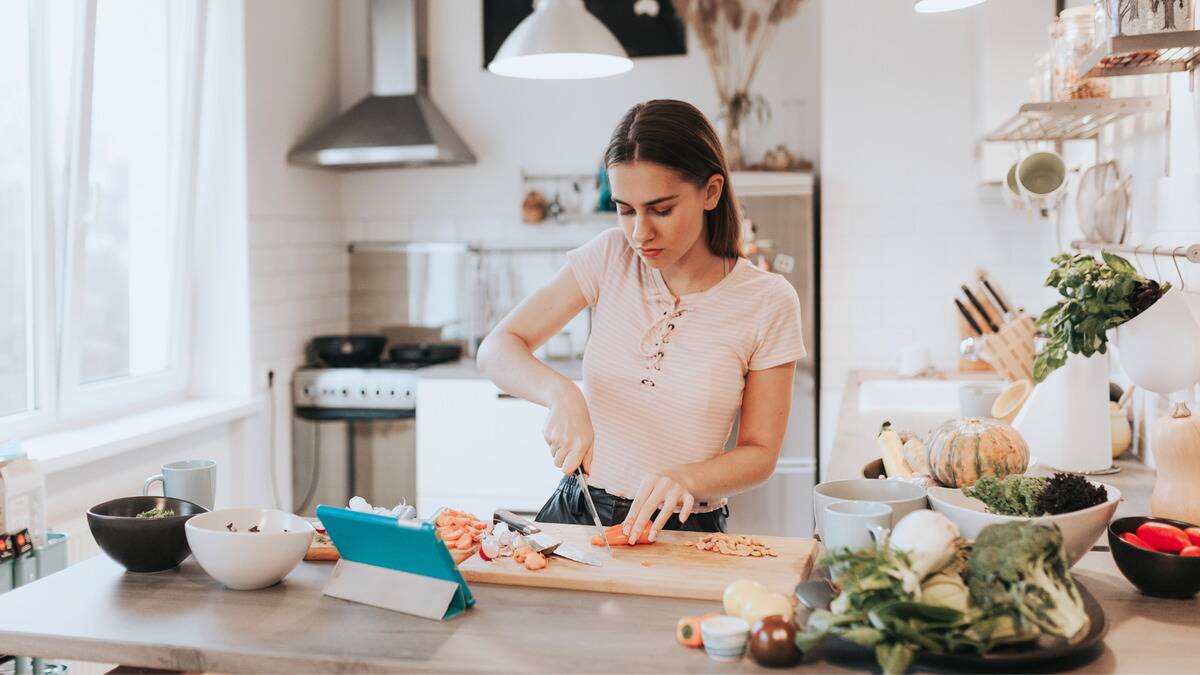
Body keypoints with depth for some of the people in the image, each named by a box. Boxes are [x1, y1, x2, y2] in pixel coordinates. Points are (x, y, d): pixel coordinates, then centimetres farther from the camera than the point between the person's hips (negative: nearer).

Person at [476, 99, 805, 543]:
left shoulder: (768, 301, -5)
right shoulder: (610, 256, 0)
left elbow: (760, 453, 0)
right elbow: (496, 351, 0)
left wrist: (687, 478, -20)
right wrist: (561, 393, -21)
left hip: (683, 530, -2)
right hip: (576, 511, 2)